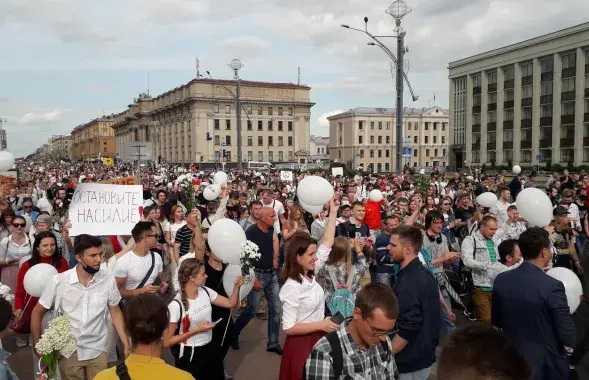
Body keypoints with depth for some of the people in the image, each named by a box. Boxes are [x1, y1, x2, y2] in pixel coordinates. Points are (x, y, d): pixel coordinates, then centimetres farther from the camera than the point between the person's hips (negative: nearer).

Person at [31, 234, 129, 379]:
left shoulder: (108, 279, -11)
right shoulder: (59, 281, -14)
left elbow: (115, 312, 1)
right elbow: (37, 313, -1)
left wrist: (126, 345, -3)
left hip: (97, 351, 1)